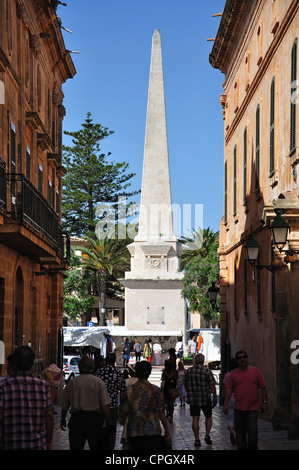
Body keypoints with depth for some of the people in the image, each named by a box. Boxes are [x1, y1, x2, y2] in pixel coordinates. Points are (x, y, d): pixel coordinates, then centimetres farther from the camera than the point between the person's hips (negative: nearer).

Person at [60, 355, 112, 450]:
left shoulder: (72, 383, 3)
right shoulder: (98, 382, -3)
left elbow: (64, 406, 9)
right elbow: (105, 406, -6)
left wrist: (63, 420, 25)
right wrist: (108, 423, 2)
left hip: (76, 418, 1)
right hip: (95, 419, -1)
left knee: (75, 447, 5)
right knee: (96, 447, 9)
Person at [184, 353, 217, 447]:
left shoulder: (189, 371, 2)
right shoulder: (206, 371, -8)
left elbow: (186, 385, 10)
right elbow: (212, 386, -9)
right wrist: (215, 398, 1)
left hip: (192, 399, 2)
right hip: (205, 399, -2)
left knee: (195, 418, 5)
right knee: (208, 417, 15)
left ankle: (197, 440, 3)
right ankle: (207, 435, 2)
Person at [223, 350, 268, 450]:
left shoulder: (255, 371, 3)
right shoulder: (234, 373, 6)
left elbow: (263, 387, 5)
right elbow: (229, 389, 6)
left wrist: (264, 402, 3)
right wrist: (226, 404, -1)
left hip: (253, 408, -2)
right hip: (238, 408, 2)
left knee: (252, 430, -9)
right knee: (240, 433, 7)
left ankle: (252, 448, 8)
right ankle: (241, 449, 17)